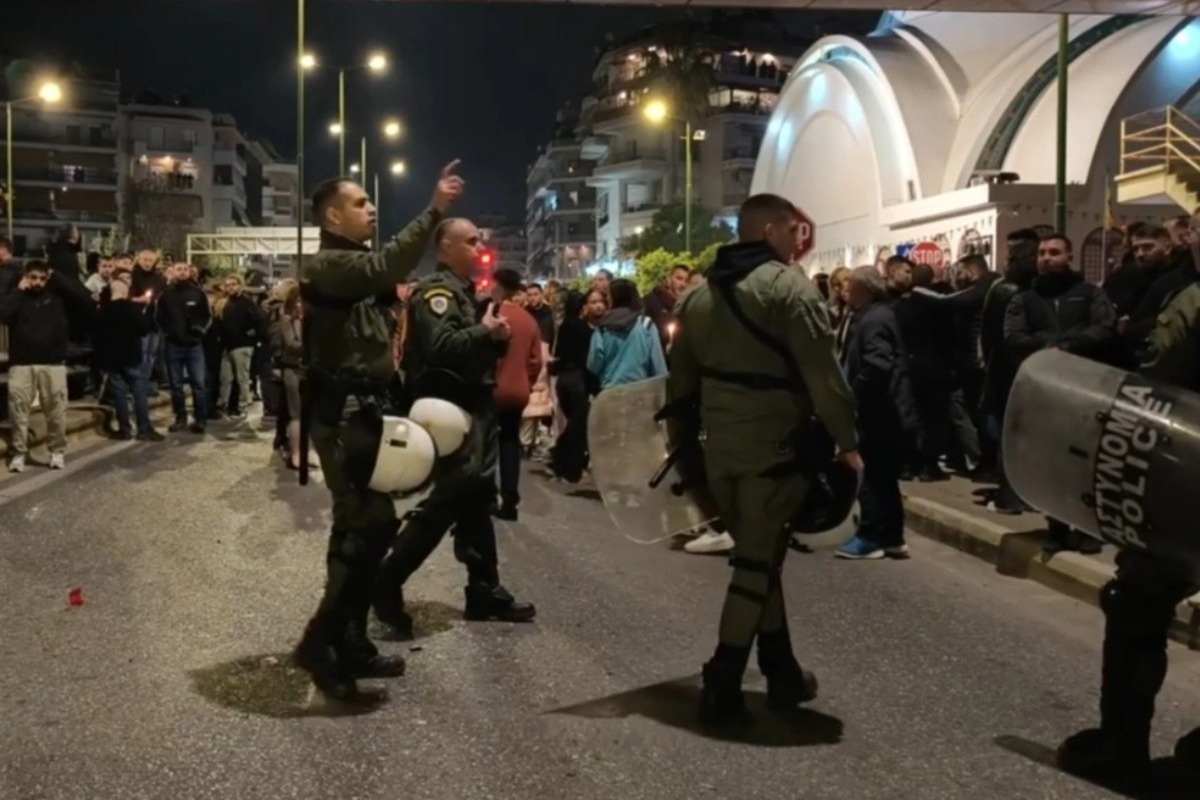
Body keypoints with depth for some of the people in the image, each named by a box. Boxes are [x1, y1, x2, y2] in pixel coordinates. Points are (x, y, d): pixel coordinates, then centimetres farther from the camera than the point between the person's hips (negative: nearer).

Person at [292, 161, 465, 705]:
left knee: (358, 526, 13)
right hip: (343, 413, -10)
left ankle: (349, 644, 22)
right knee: (374, 523, -15)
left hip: (364, 410, 10)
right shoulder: (328, 264, -12)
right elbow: (386, 267, -31)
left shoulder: (356, 264, 20)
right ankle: (320, 642, -6)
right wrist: (435, 212, -32)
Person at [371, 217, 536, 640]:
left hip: (472, 406, 10)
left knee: (476, 498, 13)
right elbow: (440, 346, -28)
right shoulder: (435, 290, -12)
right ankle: (385, 586, -1)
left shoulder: (465, 291, 18)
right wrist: (485, 331, -20)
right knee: (448, 500, -11)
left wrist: (496, 336, 2)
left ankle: (485, 591, 21)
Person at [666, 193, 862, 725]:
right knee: (759, 560, 0)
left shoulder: (700, 293, 13)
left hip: (718, 446, 7)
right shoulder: (790, 287, -11)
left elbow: (681, 378, 17)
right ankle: (722, 684, 2)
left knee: (756, 556, 16)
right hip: (772, 445, -7)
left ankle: (782, 674, 23)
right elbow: (822, 373, -17)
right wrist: (846, 440, -11)